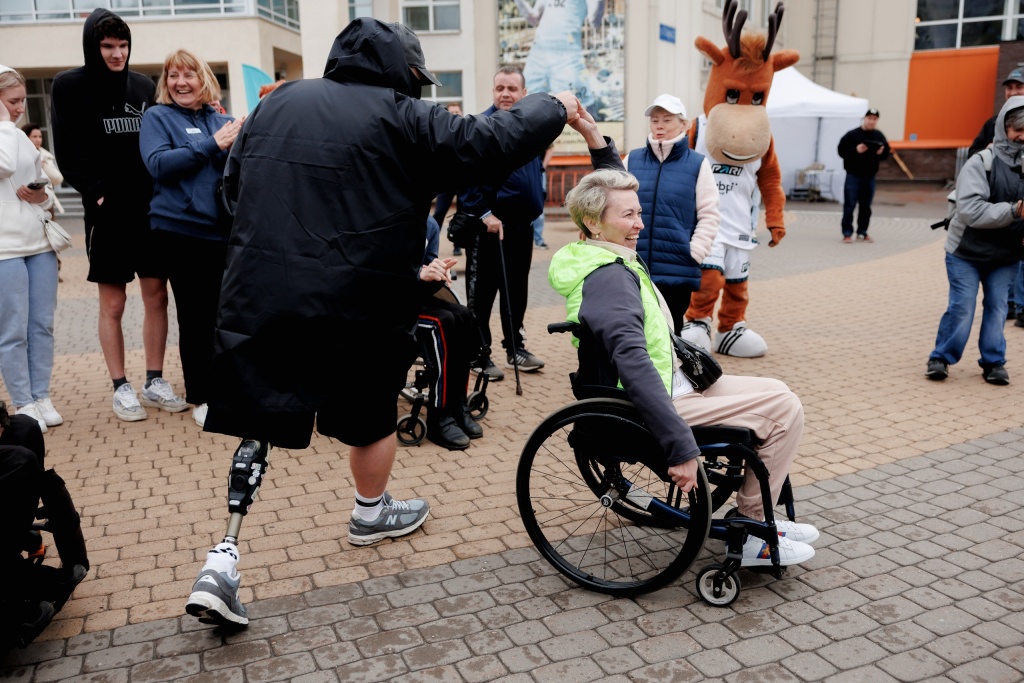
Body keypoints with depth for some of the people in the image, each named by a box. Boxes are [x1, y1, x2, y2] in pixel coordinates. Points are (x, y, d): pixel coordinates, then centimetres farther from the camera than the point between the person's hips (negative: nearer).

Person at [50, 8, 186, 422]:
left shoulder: (144, 86, 12)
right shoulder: (70, 86, 2)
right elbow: (68, 152, -3)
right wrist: (98, 194, -14)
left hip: (150, 208, 3)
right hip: (108, 211, -3)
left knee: (156, 296, 4)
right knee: (112, 304, 2)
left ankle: (154, 382, 15)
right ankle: (121, 387, 12)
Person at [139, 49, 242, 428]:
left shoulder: (221, 119, 13)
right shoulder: (157, 117, 3)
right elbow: (158, 164, -13)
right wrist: (212, 144, -18)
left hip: (225, 228, 3)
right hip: (183, 229, -3)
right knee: (196, 314, 2)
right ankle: (201, 396, 14)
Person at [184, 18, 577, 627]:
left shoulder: (280, 102, 12)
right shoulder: (401, 117, -5)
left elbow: (235, 181, 21)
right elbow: (491, 144, -5)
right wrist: (554, 110, 11)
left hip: (258, 294, 5)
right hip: (355, 307, -4)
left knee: (259, 420, 13)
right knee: (373, 417, 18)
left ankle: (223, 561, 9)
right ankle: (372, 514, 40)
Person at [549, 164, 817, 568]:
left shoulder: (614, 263, 7)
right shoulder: (609, 277, -24)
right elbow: (635, 366, -34)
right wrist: (682, 449, -37)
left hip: (669, 380, 11)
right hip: (659, 398, -11)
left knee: (776, 395, 15)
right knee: (784, 406, -11)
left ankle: (758, 516, 22)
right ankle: (751, 534, 3)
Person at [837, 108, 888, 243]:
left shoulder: (879, 136, 8)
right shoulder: (852, 134, -5)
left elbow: (886, 153, 13)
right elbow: (842, 151, -8)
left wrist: (881, 153, -9)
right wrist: (855, 150, -21)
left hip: (870, 176, 4)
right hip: (853, 175, -4)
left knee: (865, 206, 8)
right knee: (849, 205, -6)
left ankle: (862, 233, 16)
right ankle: (847, 233, -2)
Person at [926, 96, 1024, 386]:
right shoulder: (980, 162, -14)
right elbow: (970, 210, -23)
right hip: (967, 251, -3)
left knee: (997, 307, 6)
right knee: (962, 307, -3)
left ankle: (994, 362, 19)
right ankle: (941, 358, 13)